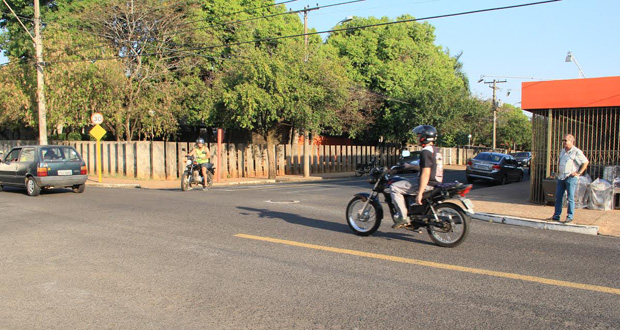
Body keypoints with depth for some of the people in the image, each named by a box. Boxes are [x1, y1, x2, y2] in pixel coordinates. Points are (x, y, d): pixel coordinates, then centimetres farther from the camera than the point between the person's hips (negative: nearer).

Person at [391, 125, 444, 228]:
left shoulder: (426, 152, -18)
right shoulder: (436, 150, 13)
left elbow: (426, 174, -24)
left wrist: (419, 193, -25)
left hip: (426, 184, -10)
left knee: (394, 188, -9)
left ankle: (403, 217, -13)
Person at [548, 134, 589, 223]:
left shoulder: (576, 152, -6)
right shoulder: (562, 151, 15)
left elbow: (586, 162, -6)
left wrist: (579, 173, -9)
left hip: (571, 178, -7)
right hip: (561, 177, 7)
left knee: (570, 198, -3)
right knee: (558, 196, 7)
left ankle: (570, 217, 4)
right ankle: (556, 216, 13)